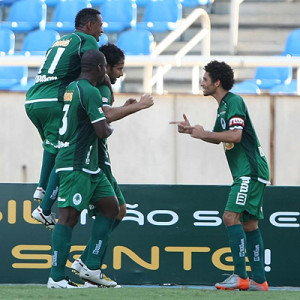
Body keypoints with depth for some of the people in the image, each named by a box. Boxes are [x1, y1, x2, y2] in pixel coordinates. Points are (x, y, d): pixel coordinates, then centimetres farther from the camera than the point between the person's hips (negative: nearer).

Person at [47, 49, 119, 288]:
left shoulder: (71, 87, 14)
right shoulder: (90, 92, -15)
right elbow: (102, 131, -19)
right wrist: (111, 129, 4)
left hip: (88, 166, 10)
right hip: (76, 166, -10)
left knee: (111, 207, 11)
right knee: (69, 216, -9)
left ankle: (92, 268, 9)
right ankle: (57, 277, -9)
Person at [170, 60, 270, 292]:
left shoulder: (234, 102, -12)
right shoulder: (223, 106, 19)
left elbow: (235, 135, -24)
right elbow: (218, 138, 32)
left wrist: (203, 134, -14)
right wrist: (192, 131, 20)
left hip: (251, 171, -11)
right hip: (246, 172, 11)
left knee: (231, 216, -17)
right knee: (249, 223, 9)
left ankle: (240, 276, -20)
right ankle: (259, 280, 9)